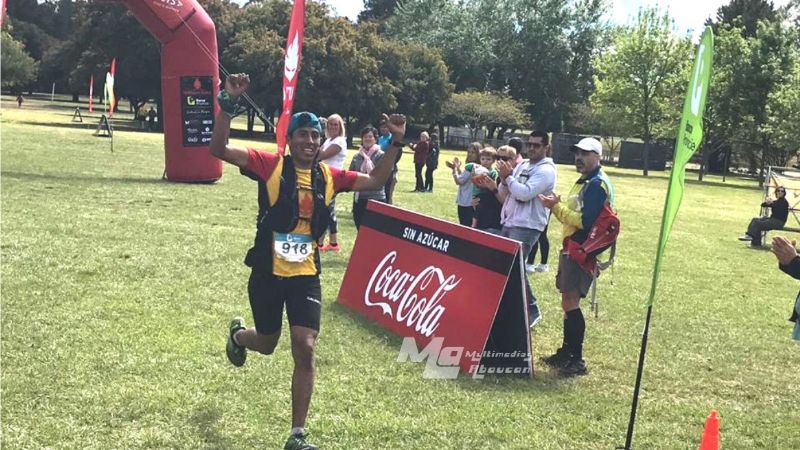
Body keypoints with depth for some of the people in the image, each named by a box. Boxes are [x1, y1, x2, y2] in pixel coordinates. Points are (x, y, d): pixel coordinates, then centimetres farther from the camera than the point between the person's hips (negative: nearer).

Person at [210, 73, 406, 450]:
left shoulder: (329, 176, 1)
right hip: (267, 273, -2)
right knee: (267, 344, 17)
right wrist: (228, 104, -30)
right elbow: (218, 148, -19)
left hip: (306, 275, 2)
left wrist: (396, 143, 1)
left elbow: (375, 181, 11)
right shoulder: (270, 166, -10)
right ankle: (237, 334, 58)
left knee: (305, 350, -7)